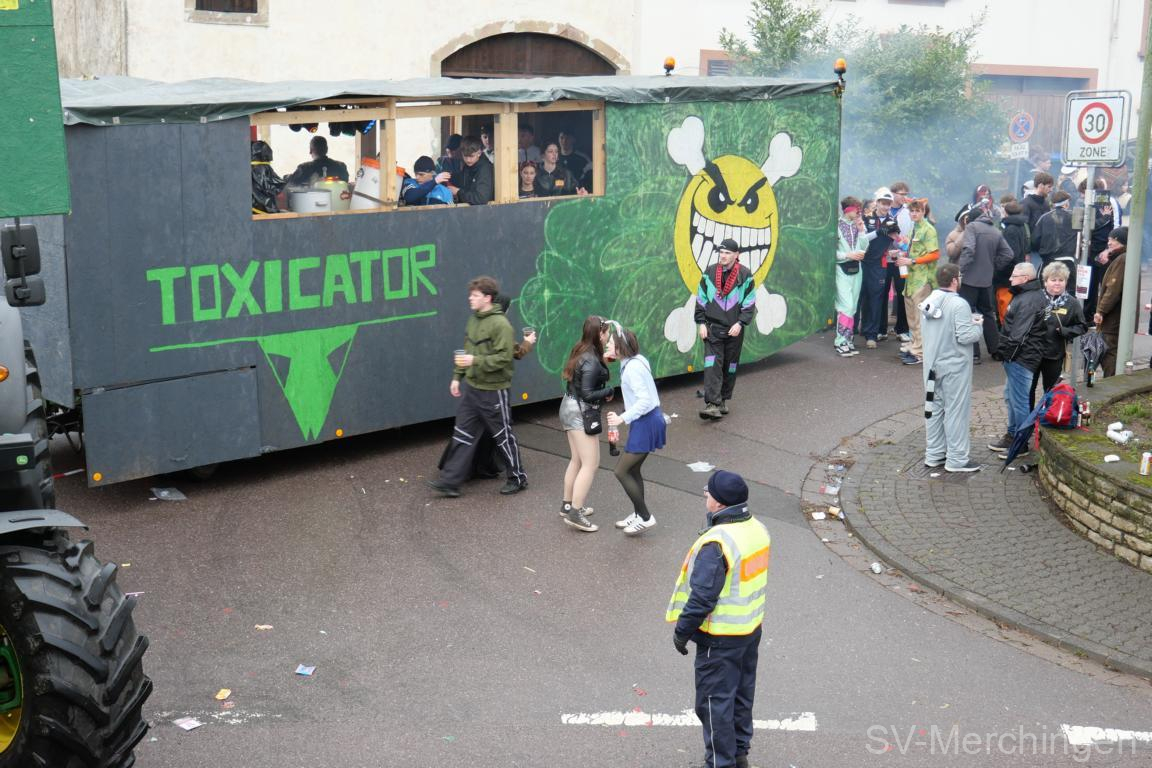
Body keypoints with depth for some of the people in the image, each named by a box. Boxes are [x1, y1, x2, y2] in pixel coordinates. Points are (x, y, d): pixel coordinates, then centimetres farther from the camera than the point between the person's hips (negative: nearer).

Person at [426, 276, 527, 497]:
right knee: (462, 435, 7)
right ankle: (450, 481, 10)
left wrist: (475, 361, -27)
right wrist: (457, 376, 14)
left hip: (493, 391, -8)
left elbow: (504, 358, -23)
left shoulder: (500, 324, -18)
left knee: (503, 436, 6)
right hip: (470, 387, 8)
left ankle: (517, 478, 23)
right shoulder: (474, 320, 8)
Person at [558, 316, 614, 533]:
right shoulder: (591, 362, -22)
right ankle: (575, 513, -7)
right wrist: (608, 391, -9)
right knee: (591, 464, -6)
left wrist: (604, 361, -3)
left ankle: (568, 505, 28)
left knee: (577, 460, 19)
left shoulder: (581, 351, 5)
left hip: (570, 408, 10)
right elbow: (587, 394, -25)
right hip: (581, 412, -10)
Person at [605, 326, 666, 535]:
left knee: (622, 471, -3)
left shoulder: (633, 368, -21)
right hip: (645, 421, 10)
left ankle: (645, 517, 6)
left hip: (646, 423, -10)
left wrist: (622, 418, -25)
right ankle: (638, 515, 30)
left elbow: (645, 401, -26)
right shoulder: (636, 360, 7)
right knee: (632, 469, 18)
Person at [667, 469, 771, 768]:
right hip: (752, 629, 9)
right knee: (742, 693, 21)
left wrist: (682, 631, -12)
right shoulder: (758, 529, -1)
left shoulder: (716, 543, -27)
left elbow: (702, 597, -24)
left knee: (715, 701, 6)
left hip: (720, 638, -8)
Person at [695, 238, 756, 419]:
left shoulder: (745, 276, -3)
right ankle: (712, 403, -18)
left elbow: (749, 304, -1)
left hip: (734, 329, 0)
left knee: (730, 366, 10)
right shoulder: (709, 273, 1)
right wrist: (701, 323, -2)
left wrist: (740, 323, -12)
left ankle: (723, 401, 23)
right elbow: (701, 300, 5)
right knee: (712, 365, -12)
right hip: (712, 328, 0)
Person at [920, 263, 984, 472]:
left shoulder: (928, 302, 4)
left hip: (932, 365, 7)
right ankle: (957, 459, 7)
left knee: (934, 408, 14)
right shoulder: (959, 304, -20)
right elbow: (965, 337, -22)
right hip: (955, 367, -7)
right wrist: (977, 325, -1)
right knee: (956, 411, 1)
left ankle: (933, 455, 22)